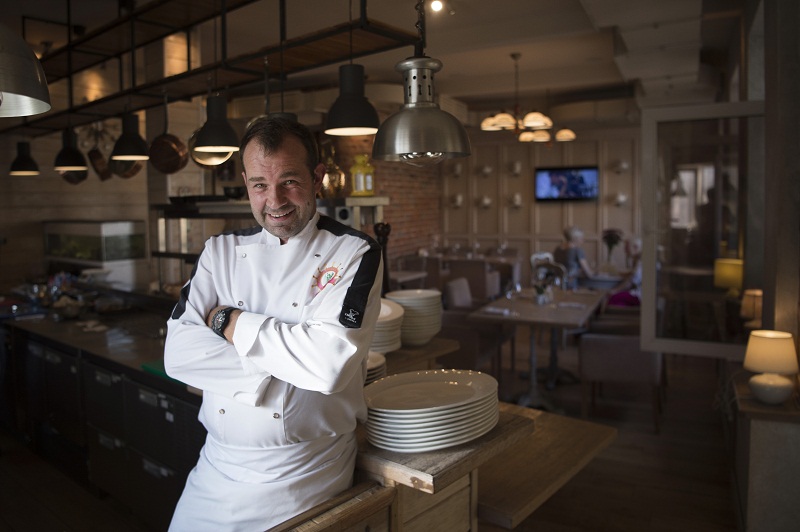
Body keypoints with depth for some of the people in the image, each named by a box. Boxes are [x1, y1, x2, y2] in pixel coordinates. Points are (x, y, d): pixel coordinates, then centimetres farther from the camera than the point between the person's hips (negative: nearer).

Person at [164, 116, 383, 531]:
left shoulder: (354, 254, -10)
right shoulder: (221, 251, 3)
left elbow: (330, 362, -24)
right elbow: (178, 353, -7)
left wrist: (230, 323, -15)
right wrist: (277, 373, -18)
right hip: (216, 468, 4)